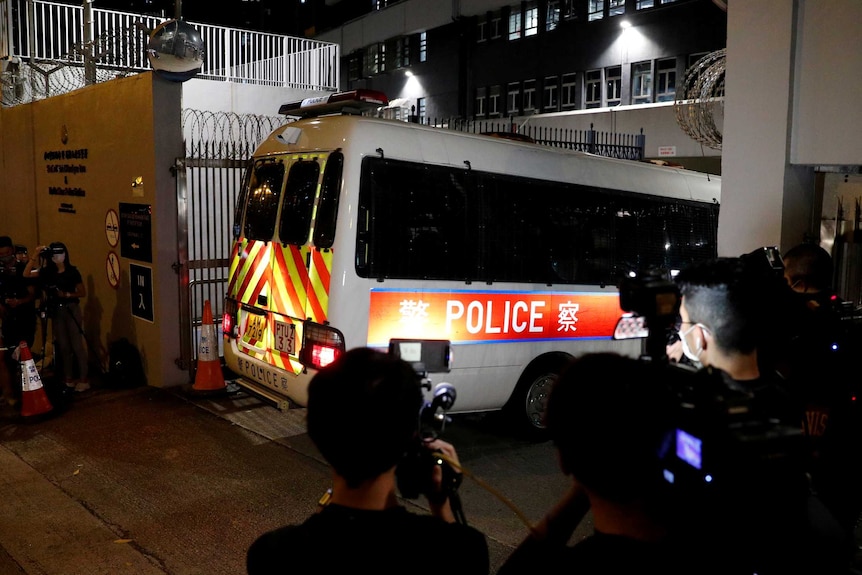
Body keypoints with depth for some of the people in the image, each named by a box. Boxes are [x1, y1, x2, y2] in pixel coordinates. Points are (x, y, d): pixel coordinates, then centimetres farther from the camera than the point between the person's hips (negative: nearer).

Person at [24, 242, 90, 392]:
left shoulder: (72, 271, -6)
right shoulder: (47, 272, 3)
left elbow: (82, 293, -3)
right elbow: (26, 274, -5)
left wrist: (67, 295, -18)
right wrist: (35, 256, -8)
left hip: (71, 310, -4)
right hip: (56, 312, 4)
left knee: (77, 344, -2)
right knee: (63, 346, 11)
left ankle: (83, 379, 3)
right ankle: (69, 378, 20)